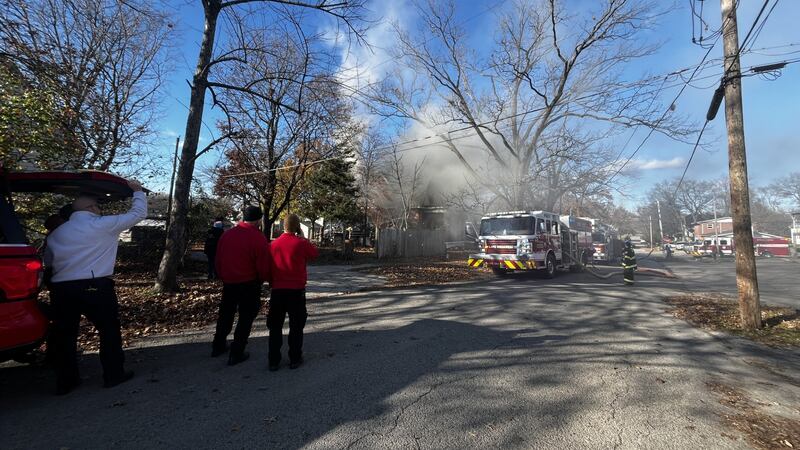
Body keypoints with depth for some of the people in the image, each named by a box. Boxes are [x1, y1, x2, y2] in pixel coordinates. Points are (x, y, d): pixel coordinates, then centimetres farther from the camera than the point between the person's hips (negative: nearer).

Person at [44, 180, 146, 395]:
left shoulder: (56, 233, 14)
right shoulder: (103, 224, -4)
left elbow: (48, 261, 16)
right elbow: (138, 214, 2)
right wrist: (138, 191, 15)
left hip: (61, 288, 6)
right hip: (95, 287, -5)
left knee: (64, 335, 15)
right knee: (109, 330, 8)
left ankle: (65, 382, 24)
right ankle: (113, 375, 15)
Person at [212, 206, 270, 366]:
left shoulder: (226, 234, 1)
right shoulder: (258, 238, -17)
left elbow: (218, 261, 9)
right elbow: (263, 266, -16)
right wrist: (264, 278, 4)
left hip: (228, 283, 6)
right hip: (249, 285, -6)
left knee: (225, 314, 23)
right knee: (246, 317, 8)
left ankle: (218, 346, 38)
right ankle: (236, 354, 12)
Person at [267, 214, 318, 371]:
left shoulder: (273, 244, 1)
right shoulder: (301, 243, -11)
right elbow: (315, 253, 7)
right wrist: (303, 238, 9)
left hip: (277, 290, 3)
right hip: (296, 290, -3)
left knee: (275, 326, 12)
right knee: (296, 326, 10)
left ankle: (274, 361, 17)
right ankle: (295, 359, 15)